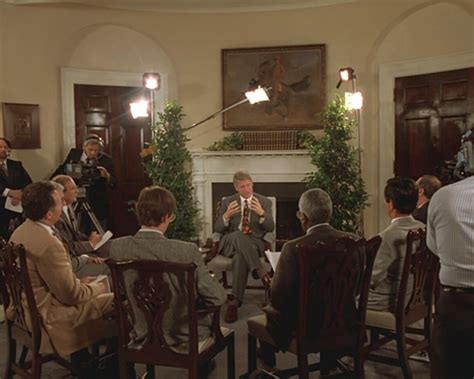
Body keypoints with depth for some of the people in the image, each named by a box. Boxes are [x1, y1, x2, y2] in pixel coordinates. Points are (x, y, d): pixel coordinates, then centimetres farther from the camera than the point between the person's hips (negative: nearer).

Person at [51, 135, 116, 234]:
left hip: (97, 204, -2)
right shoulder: (74, 153, -1)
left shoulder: (106, 159, -7)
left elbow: (113, 184, -10)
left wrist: (107, 176, -30)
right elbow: (61, 169, 12)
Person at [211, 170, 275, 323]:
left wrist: (261, 213, -20)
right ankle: (260, 271, -38)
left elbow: (270, 228, 0)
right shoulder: (227, 202, 11)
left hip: (254, 243, 0)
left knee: (240, 256, -38)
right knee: (237, 235, -39)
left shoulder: (264, 202, 9)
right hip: (230, 242, 1)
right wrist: (227, 216, -16)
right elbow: (217, 229, 5)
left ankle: (235, 301, -34)